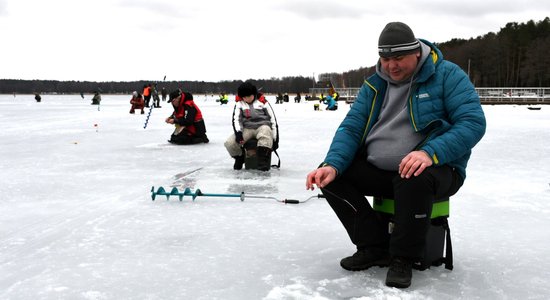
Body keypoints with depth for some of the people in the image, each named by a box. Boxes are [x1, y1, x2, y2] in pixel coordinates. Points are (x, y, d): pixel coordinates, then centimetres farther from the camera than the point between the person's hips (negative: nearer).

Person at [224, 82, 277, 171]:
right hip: (247, 129, 2)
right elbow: (236, 119, -2)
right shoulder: (239, 103, 6)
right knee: (229, 143, -23)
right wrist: (238, 132, -23)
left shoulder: (263, 102, 0)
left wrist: (275, 139, -1)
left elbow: (272, 120, 2)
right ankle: (239, 157, 10)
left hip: (262, 126, -2)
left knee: (265, 130, -41)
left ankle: (263, 161, -42)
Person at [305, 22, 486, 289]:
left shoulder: (447, 75, -7)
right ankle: (375, 246, -4)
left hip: (436, 170, -5)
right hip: (377, 170, 6)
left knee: (415, 180, -38)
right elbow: (351, 128, 0)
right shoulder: (374, 85, 7)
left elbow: (473, 122, -17)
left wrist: (431, 152, -34)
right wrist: (332, 165, -20)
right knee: (332, 176, -13)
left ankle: (403, 258, -15)